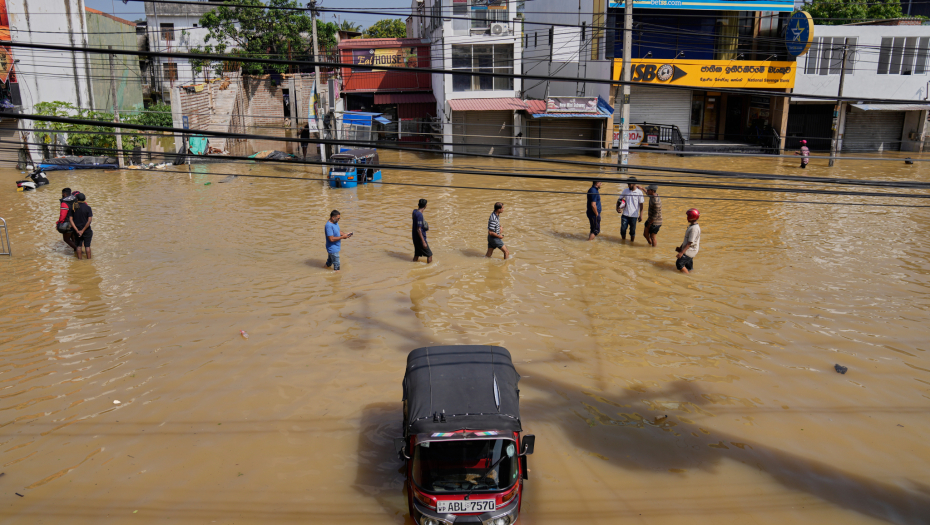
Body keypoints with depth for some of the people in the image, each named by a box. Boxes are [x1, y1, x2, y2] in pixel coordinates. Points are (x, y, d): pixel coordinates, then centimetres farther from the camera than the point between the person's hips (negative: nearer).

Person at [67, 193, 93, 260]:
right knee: (87, 245, 5)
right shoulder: (88, 208, -13)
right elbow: (89, 220, -19)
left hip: (77, 230, 3)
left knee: (79, 245, 14)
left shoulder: (72, 207, -4)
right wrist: (83, 230, -14)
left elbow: (70, 219, -8)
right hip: (86, 229, -3)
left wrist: (77, 230, -11)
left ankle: (79, 259, 20)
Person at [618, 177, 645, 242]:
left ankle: (632, 242, 27)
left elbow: (641, 205, -2)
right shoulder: (625, 191, 2)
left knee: (632, 230, 8)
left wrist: (641, 215, -4)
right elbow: (619, 200, 7)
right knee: (623, 229, 3)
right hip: (625, 214, 2)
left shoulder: (639, 192, -6)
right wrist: (617, 208, -11)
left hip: (634, 215, -2)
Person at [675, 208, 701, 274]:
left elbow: (690, 243, -25)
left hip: (690, 251, -10)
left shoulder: (694, 228, -23)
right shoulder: (691, 226, 10)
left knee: (679, 264, -12)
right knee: (689, 268, 15)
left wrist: (682, 252, -25)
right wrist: (680, 248, 20)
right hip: (689, 251, 10)